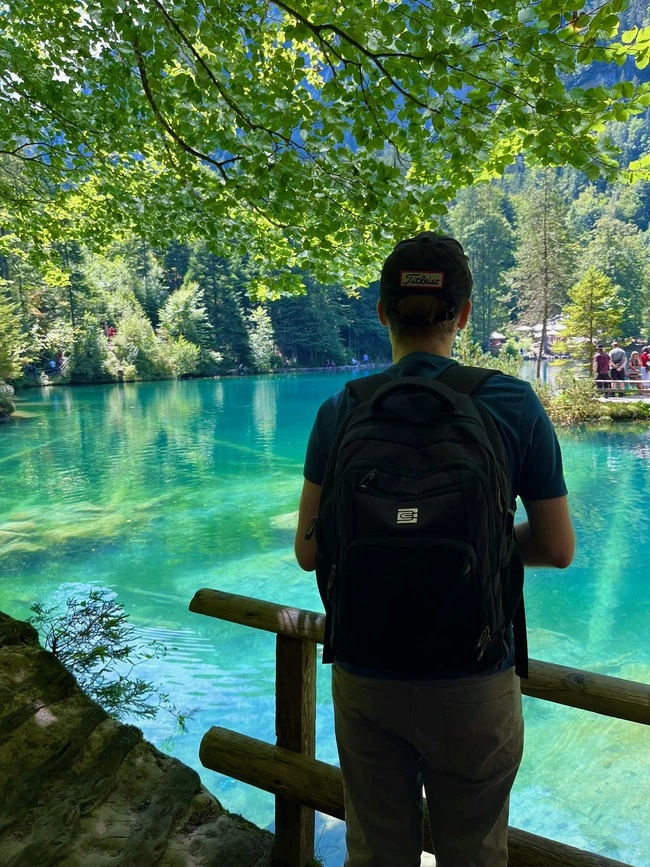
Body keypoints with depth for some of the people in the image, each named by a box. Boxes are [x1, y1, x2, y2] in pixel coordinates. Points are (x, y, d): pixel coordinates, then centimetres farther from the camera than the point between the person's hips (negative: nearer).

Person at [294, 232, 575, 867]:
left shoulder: (340, 413, -9)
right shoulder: (515, 406, -11)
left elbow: (308, 552, -5)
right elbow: (557, 550, -4)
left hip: (366, 678, 1)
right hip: (474, 684, 0)